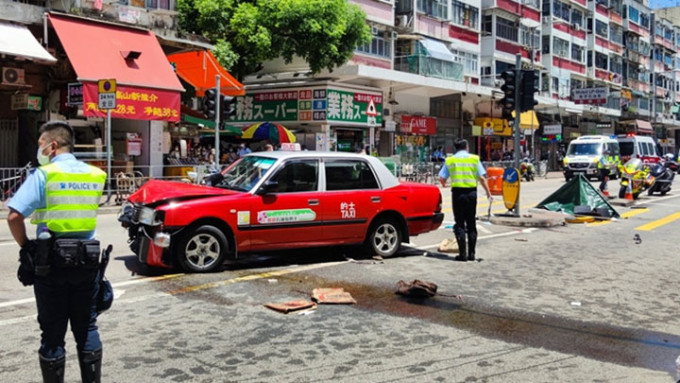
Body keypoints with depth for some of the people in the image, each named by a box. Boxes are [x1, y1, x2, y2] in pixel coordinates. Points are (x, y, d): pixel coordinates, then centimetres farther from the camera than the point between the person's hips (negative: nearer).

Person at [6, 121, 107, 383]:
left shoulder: (43, 175, -10)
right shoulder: (95, 175, 6)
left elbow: (14, 216, -17)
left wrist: (25, 245, -4)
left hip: (51, 262, -4)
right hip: (87, 260, 4)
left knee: (53, 332, 7)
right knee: (87, 328, 14)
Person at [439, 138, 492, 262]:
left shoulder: (450, 160, 4)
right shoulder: (474, 159, 5)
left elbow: (442, 178, 1)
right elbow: (482, 178, -1)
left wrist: (444, 185, 22)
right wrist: (488, 193, 6)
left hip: (457, 192, -1)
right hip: (471, 192, 1)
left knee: (460, 224, 3)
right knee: (471, 224, 10)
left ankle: (462, 254, -3)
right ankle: (471, 254, 11)